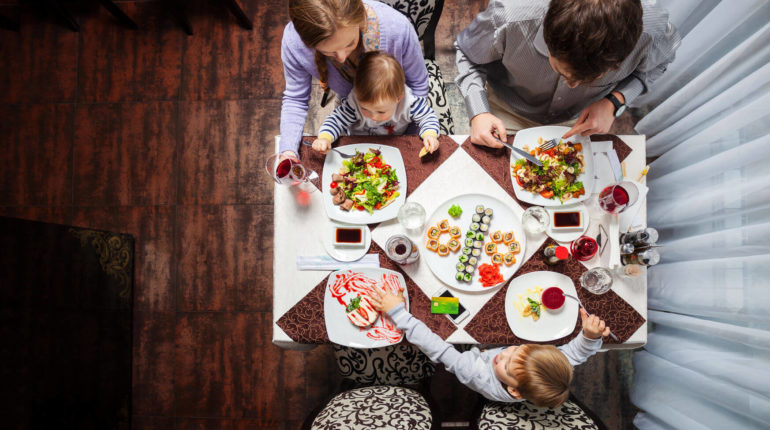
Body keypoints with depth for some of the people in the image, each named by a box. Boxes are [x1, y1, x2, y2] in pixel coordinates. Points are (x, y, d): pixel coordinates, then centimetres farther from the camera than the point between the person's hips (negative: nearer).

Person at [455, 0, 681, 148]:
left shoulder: (652, 28, -35)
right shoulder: (508, 18, -41)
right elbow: (468, 54, -16)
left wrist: (614, 102, -26)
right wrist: (478, 114, -31)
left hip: (579, 120, 1)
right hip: (511, 115, -1)